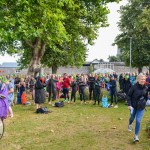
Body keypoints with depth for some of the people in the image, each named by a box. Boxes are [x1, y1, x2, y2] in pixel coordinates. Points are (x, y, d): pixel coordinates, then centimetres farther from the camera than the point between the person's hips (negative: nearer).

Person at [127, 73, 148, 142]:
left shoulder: (146, 88, -3)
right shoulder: (134, 87, -15)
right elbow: (128, 96, -10)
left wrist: (144, 103, 13)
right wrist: (129, 104, -16)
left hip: (141, 108, 2)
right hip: (133, 106, -2)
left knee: (138, 121, -1)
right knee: (132, 118, 12)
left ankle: (136, 136, 11)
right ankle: (130, 124, 49)